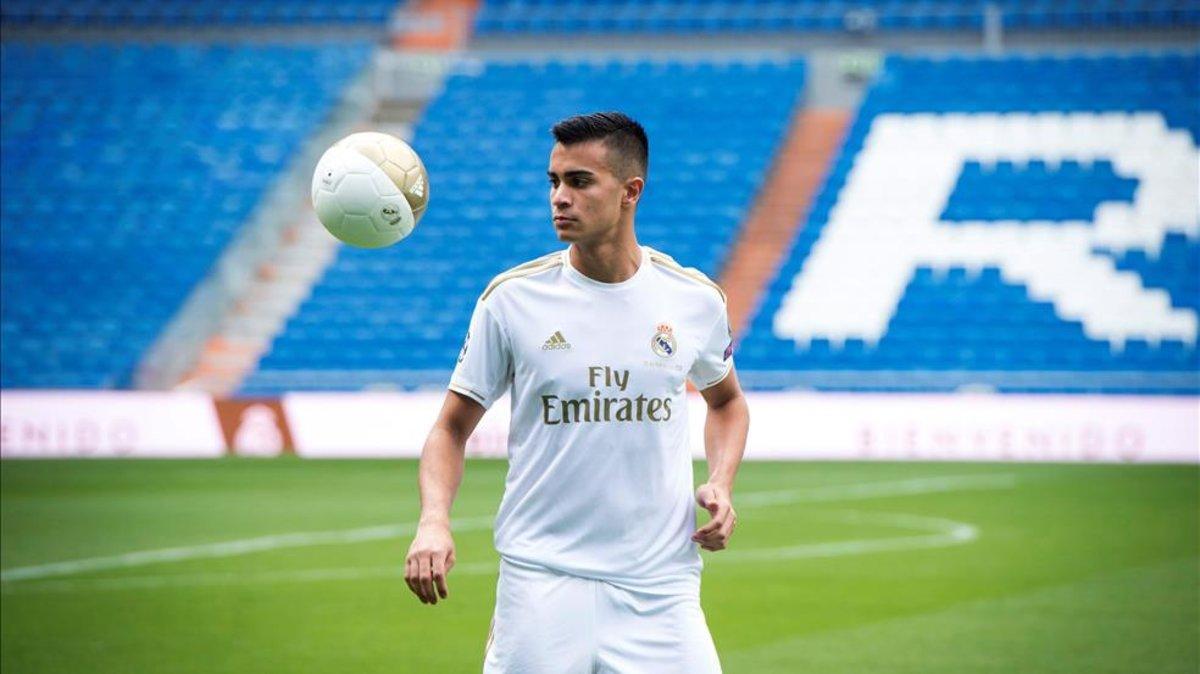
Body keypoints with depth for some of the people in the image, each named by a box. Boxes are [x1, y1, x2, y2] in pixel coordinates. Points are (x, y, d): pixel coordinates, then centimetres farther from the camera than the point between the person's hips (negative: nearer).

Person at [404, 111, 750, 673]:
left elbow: (725, 400, 23)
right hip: (542, 580, -1)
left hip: (659, 588, 1)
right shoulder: (512, 299, -3)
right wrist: (434, 521, -15)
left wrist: (721, 484, 4)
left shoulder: (695, 300, 3)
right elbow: (452, 428, 3)